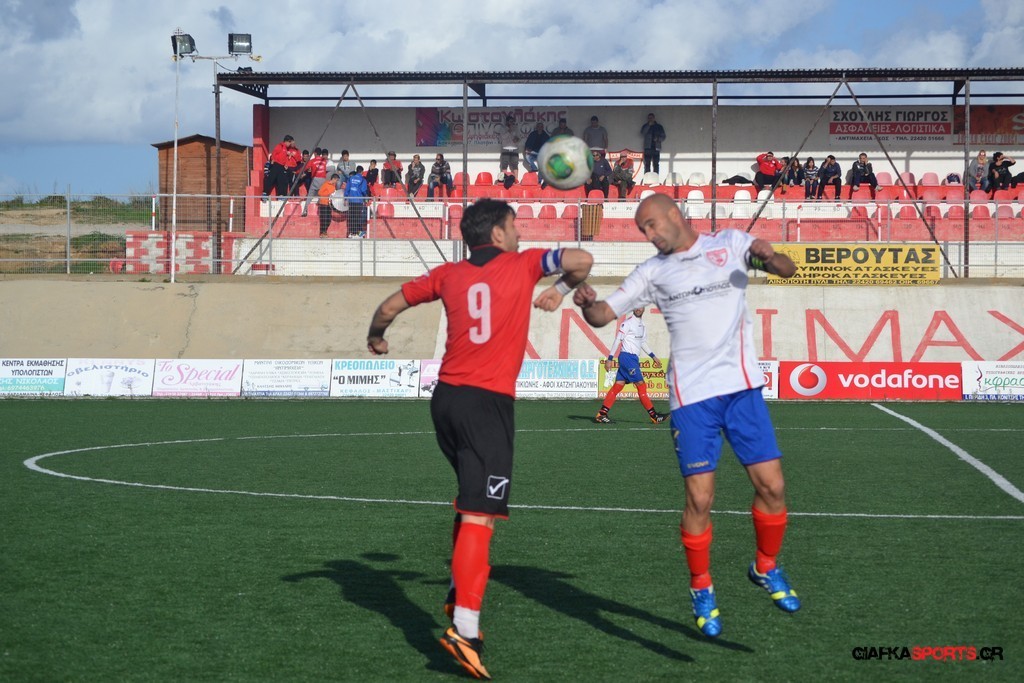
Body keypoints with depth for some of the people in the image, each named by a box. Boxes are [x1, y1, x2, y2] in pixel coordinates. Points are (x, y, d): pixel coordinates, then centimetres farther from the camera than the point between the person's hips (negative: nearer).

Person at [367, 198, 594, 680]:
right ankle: (464, 629, -21)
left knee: (471, 501, 27)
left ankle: (460, 594, 31)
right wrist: (562, 289, 15)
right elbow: (581, 260, -6)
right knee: (480, 515, -13)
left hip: (446, 396, 6)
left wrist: (375, 338, 40)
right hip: (490, 402, -6)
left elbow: (390, 306, 19)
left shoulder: (448, 275, 13)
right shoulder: (522, 264, 3)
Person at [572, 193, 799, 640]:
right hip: (691, 397, 0)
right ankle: (701, 591, 13)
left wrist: (769, 256, -25)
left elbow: (786, 269, -2)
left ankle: (766, 569, 24)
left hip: (742, 386, 0)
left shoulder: (730, 244, 7)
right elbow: (602, 316, 8)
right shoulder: (653, 272, 9)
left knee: (771, 486, -1)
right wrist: (587, 303, -16)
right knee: (699, 498, -6)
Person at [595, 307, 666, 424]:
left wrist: (653, 356, 26)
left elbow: (643, 343, 29)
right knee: (641, 385, -7)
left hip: (634, 359, 8)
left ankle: (601, 414, 3)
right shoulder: (627, 323, -9)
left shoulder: (642, 325, 18)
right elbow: (617, 340, -12)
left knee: (618, 386, 4)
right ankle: (654, 415, -3)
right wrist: (610, 358, -15)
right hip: (627, 356, -8)